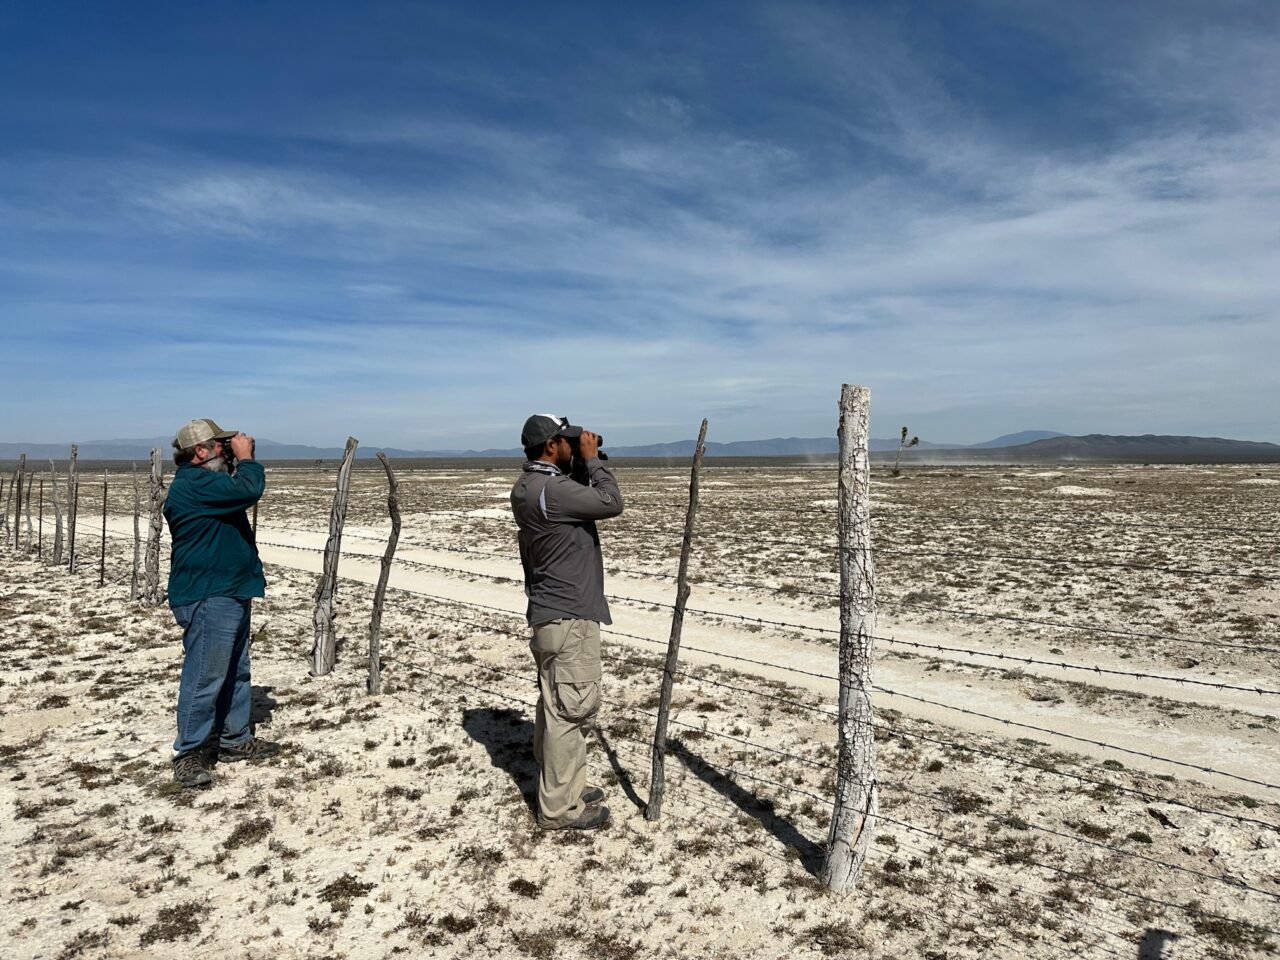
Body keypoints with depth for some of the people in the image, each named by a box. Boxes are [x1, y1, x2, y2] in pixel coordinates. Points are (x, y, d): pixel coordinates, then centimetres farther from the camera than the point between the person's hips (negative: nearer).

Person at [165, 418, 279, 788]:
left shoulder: (205, 481, 17)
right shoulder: (193, 484, -19)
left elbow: (238, 492, 22)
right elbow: (249, 489, -27)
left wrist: (240, 462, 7)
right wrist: (246, 458, -10)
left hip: (229, 594, 11)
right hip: (207, 598, -11)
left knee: (236, 673, 18)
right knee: (204, 677, -6)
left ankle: (236, 740, 29)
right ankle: (189, 754, 4)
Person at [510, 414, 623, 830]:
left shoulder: (534, 485, 10)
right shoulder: (547, 489, -22)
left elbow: (582, 497, 21)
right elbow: (611, 503, -20)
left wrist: (584, 465, 8)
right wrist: (592, 458, -9)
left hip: (555, 613, 11)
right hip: (568, 616, -11)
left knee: (557, 706, 18)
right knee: (571, 708, -3)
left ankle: (563, 785, 32)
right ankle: (559, 808, 6)